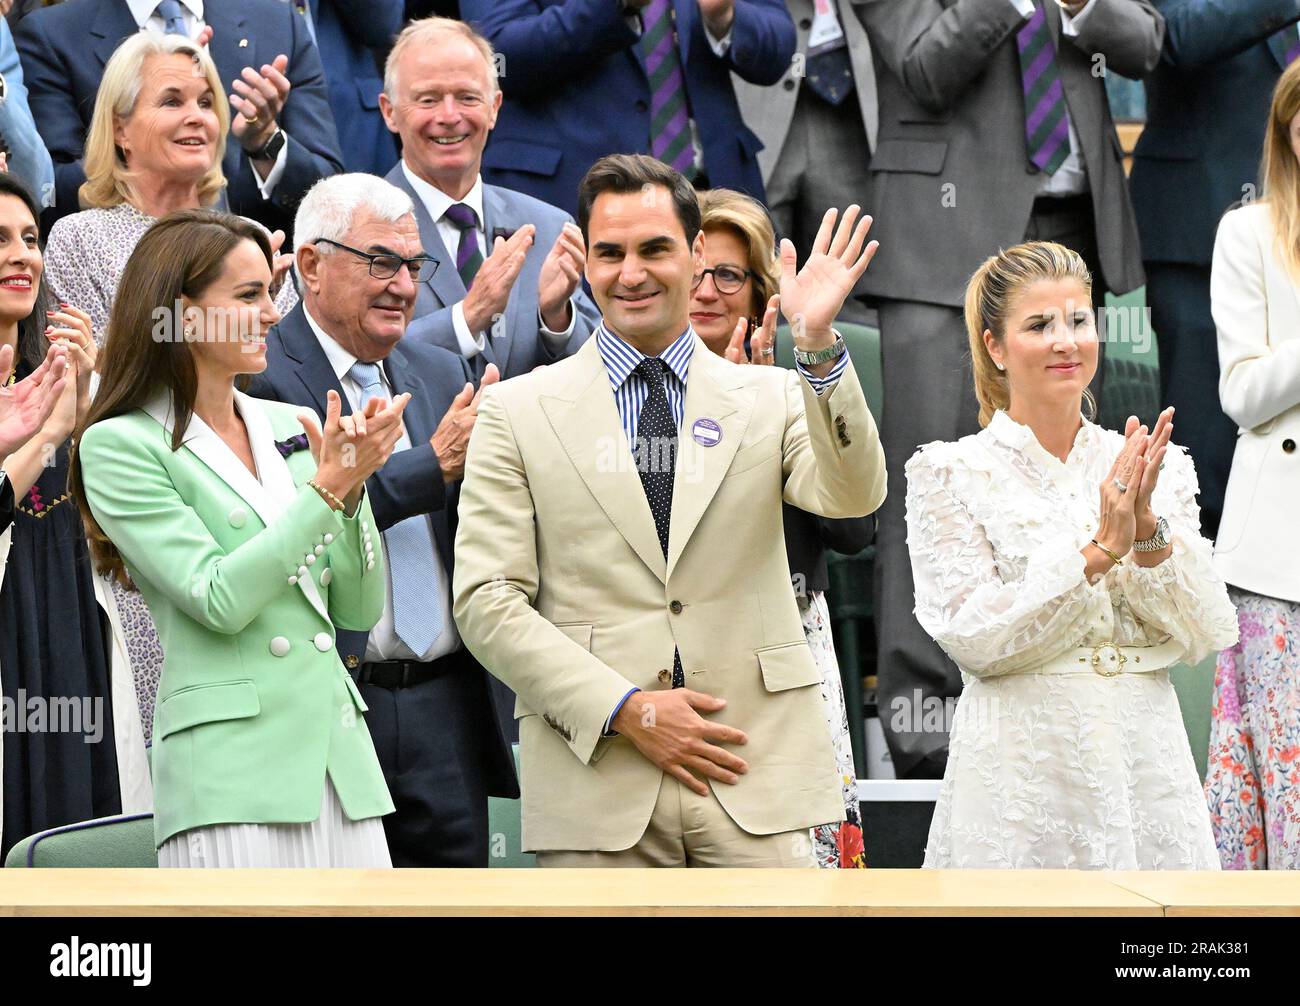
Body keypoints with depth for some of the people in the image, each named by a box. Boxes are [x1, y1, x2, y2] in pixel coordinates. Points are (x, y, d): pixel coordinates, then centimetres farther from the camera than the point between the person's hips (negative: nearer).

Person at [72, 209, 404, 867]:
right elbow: (218, 601, -12)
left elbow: (360, 609, 12)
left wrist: (352, 485, -2)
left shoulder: (295, 429, 14)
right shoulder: (120, 446, -2)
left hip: (341, 759, 5)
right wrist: (327, 487, -11)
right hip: (230, 773, -5)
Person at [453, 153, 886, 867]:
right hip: (596, 790, -1)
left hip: (756, 781, 1)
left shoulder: (773, 398, 11)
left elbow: (853, 496, -7)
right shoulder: (517, 411, 7)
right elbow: (486, 601, 1)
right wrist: (627, 710, -9)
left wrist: (818, 346, -21)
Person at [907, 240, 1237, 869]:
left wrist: (1149, 530, -13)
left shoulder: (1161, 467, 9)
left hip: (1147, 767, 3)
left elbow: (1206, 636, 2)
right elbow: (972, 639, -10)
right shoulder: (950, 474, -1)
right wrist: (1099, 550, -16)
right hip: (1023, 779, -3)